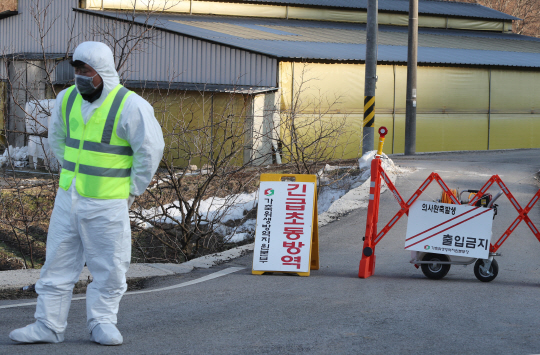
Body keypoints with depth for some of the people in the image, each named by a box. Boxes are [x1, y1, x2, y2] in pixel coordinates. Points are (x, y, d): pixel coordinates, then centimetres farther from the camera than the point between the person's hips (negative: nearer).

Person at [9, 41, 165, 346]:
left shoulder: (130, 106, -14)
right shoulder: (67, 99, 4)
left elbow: (150, 149, -9)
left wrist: (132, 191, -3)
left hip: (107, 204, -5)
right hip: (68, 198, 5)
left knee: (109, 266, 3)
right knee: (58, 263, 7)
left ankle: (102, 323, 17)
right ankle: (49, 325, 13)